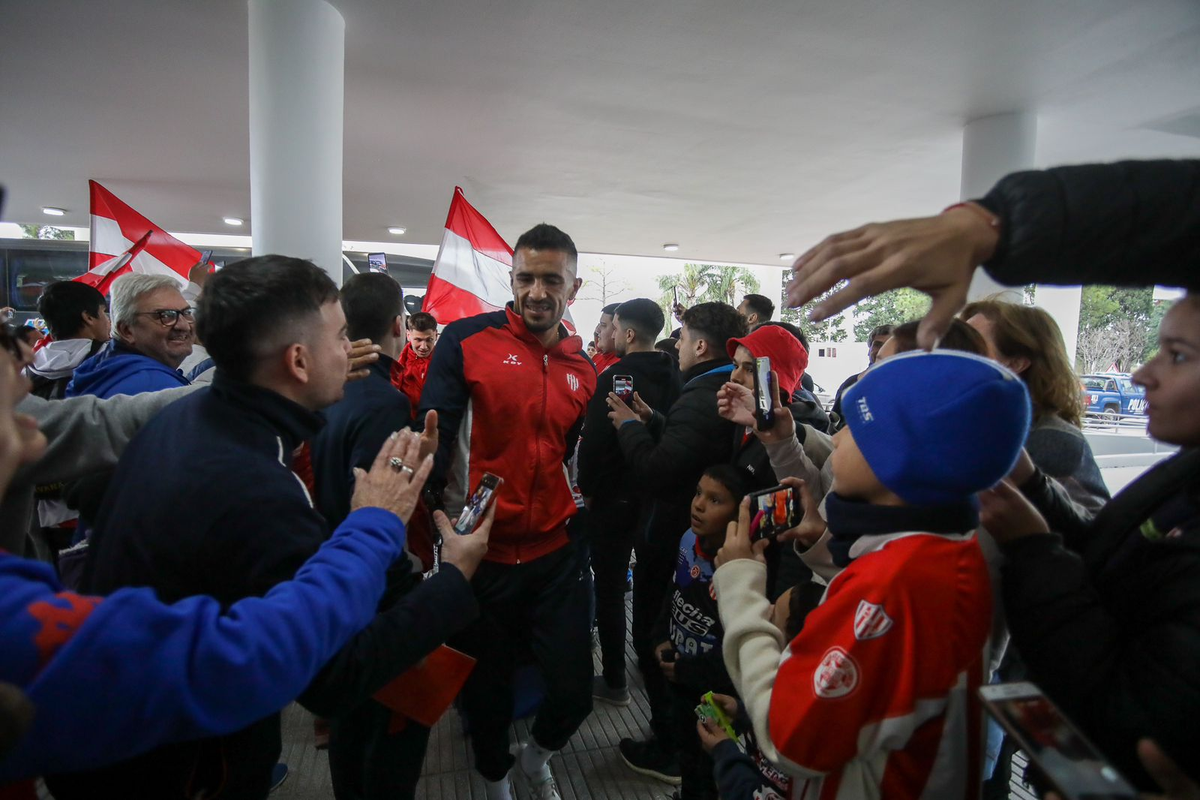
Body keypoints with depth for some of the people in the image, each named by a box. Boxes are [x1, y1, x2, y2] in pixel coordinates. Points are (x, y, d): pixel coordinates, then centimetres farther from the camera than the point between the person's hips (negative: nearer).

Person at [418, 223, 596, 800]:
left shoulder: (583, 369, 6)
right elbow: (432, 440, -14)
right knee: (486, 693, 17)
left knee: (574, 691, 9)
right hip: (481, 555, -3)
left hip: (555, 556, 3)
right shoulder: (467, 341, -9)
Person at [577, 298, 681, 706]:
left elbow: (593, 440, -20)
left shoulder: (614, 377, -20)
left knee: (609, 585, 5)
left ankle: (614, 680, 15)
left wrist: (586, 488, -7)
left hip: (615, 496, -7)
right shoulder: (674, 377, 2)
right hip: (659, 493, 7)